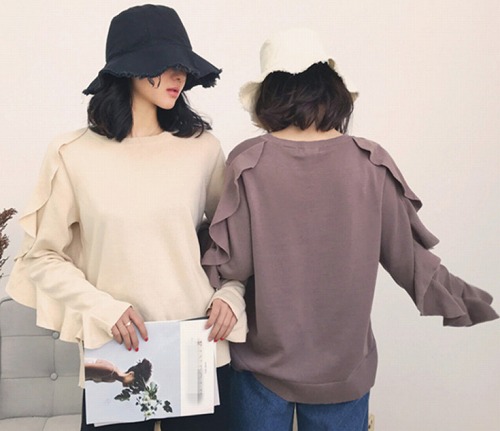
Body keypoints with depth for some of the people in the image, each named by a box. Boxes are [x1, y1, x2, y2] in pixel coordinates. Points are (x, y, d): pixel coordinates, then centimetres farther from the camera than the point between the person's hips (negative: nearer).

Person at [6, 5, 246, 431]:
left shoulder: (202, 146, -2)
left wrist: (231, 294, -5)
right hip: (115, 355, -1)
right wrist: (102, 308, -11)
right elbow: (42, 255, 1)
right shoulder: (73, 154, -5)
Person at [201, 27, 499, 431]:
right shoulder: (371, 163, -11)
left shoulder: (248, 162, -14)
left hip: (263, 364, 0)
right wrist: (466, 300, 12)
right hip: (345, 367, 1)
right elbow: (408, 256, -4)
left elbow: (232, 263, -12)